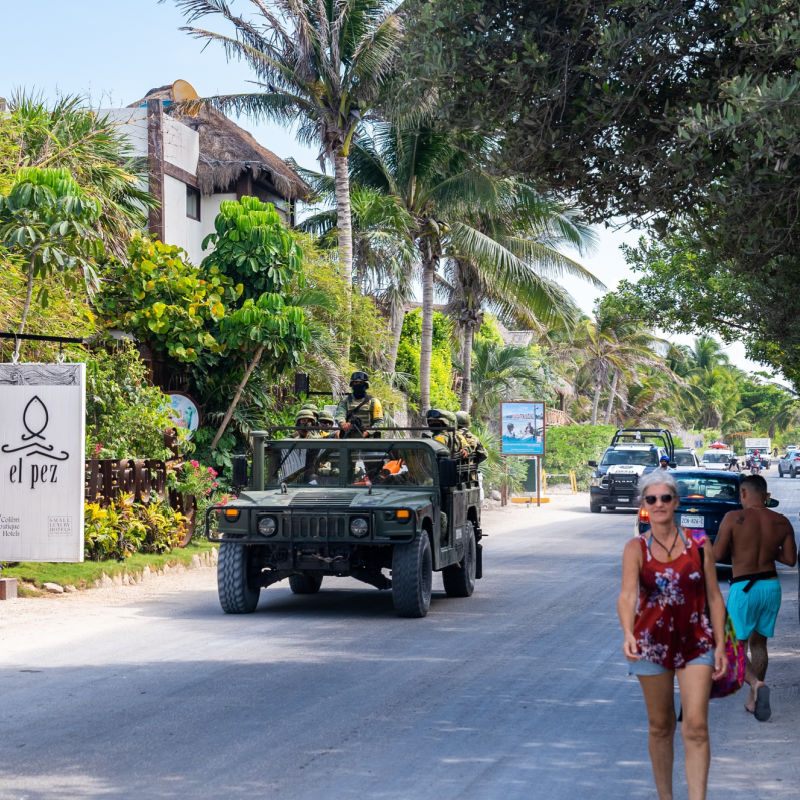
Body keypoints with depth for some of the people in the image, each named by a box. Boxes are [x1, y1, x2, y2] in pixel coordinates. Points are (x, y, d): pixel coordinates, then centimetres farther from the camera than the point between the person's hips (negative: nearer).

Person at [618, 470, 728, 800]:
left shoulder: (699, 546, 0)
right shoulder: (636, 549, -4)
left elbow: (714, 597, 4)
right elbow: (627, 593, -19)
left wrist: (720, 645, -1)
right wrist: (628, 633, -36)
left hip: (696, 644, 0)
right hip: (652, 645, 0)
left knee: (696, 727, -9)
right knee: (660, 726, 12)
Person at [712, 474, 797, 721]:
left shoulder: (733, 519, -12)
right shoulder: (782, 522, 0)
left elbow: (717, 554, -12)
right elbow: (791, 559, 5)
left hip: (743, 588, -5)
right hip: (771, 586, 5)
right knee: (758, 643, 19)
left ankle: (756, 683, -21)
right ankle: (753, 700, 20)